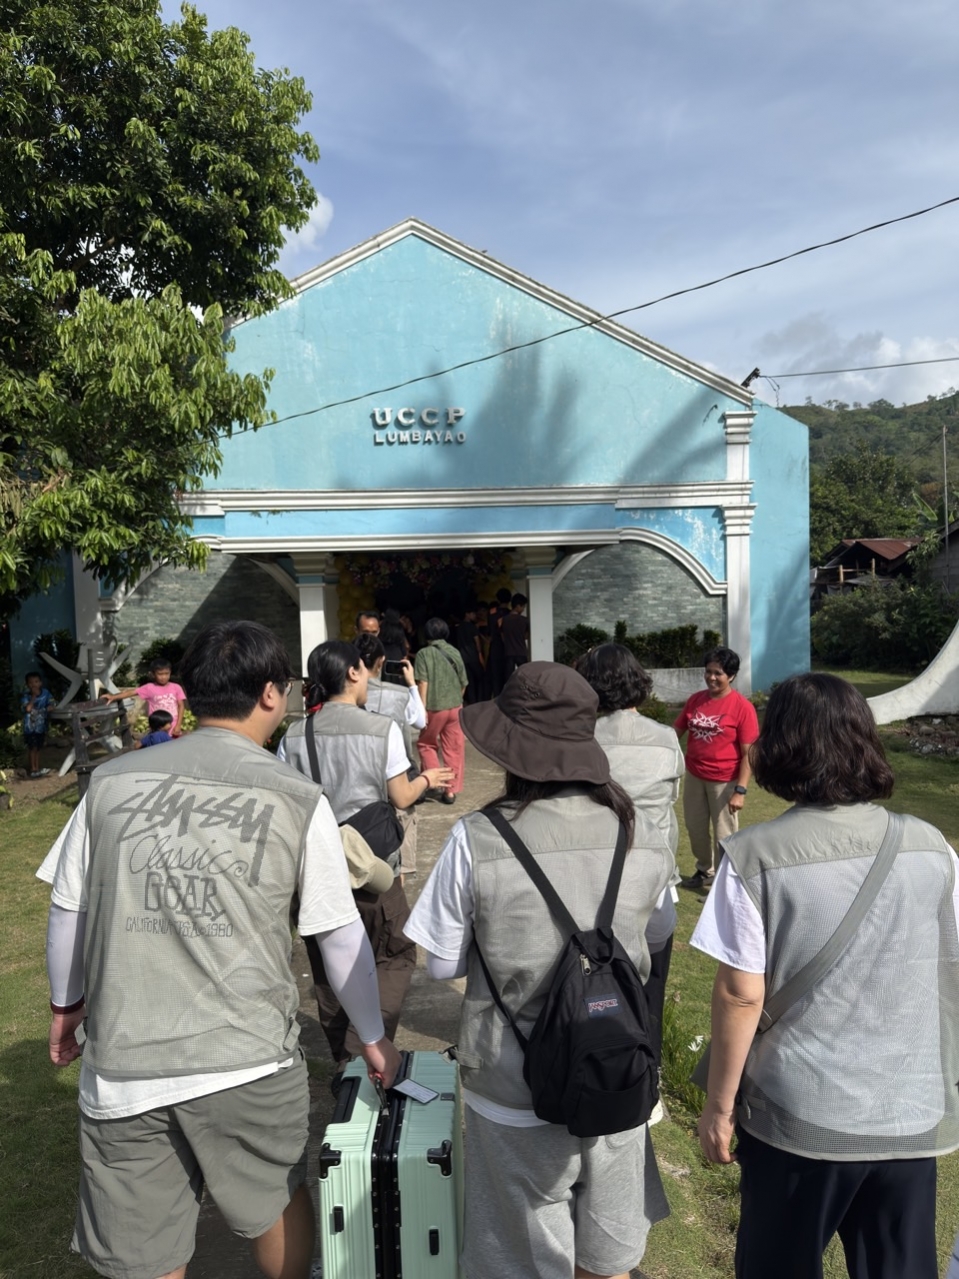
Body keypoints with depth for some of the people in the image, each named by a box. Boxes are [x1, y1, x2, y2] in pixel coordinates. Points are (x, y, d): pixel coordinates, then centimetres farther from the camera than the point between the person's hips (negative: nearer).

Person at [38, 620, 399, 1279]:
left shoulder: (112, 782, -2)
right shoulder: (297, 798, -8)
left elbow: (68, 911, 6)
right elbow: (342, 935, -3)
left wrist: (67, 1003, 24)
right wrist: (373, 1036, 12)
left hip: (123, 1062, 2)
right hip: (250, 1059, -2)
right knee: (279, 1199, 25)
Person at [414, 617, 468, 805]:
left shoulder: (424, 653, -5)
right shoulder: (455, 652, 6)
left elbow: (423, 683, -13)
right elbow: (463, 683, 11)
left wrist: (422, 709, -12)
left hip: (435, 707, -3)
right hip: (456, 706, 4)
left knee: (426, 744, 17)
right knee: (454, 749, 9)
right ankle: (451, 790, 11)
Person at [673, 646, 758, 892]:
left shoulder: (742, 707, -14)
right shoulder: (695, 700, 1)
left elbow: (749, 753, -15)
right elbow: (676, 731, 10)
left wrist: (740, 790, -19)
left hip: (725, 781, -5)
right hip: (694, 776, 6)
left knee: (724, 835, 7)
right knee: (695, 828, 19)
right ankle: (705, 870, 43)